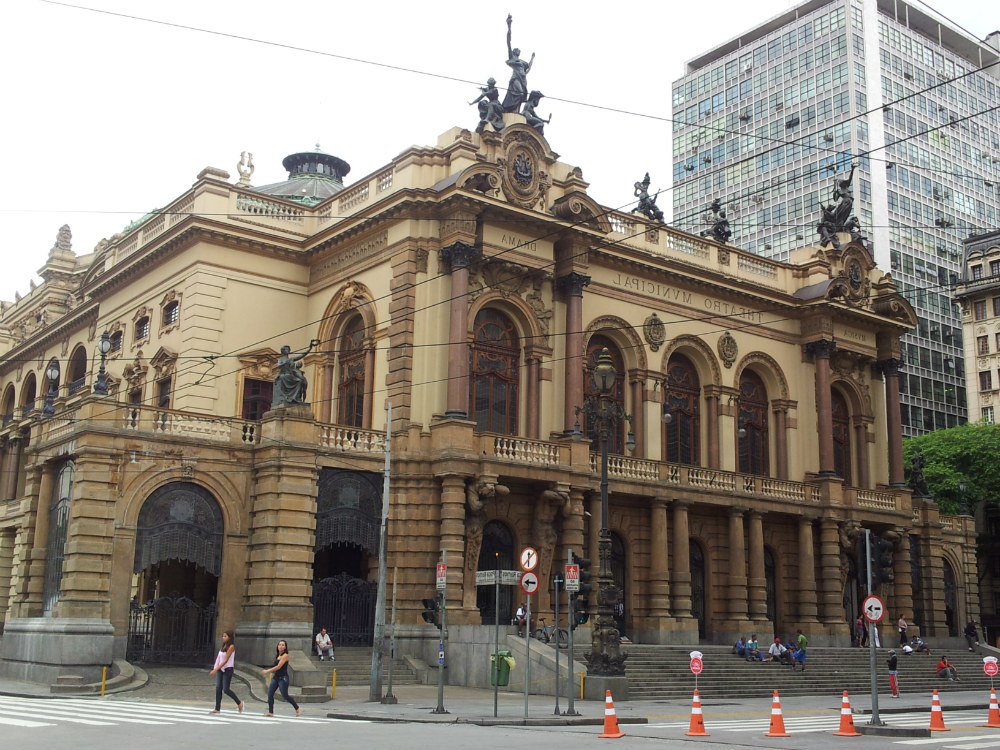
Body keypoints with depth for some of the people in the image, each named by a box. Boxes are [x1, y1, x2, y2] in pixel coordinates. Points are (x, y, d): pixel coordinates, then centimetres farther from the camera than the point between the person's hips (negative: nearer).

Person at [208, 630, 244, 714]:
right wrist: (216, 669, 6)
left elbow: (226, 660, -17)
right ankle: (217, 709, 3)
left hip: (228, 669, -7)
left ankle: (239, 703, 11)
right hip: (220, 669, 7)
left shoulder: (231, 647, -12)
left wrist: (216, 669, -21)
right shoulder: (224, 646, 12)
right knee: (218, 688, 0)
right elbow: (220, 658, 13)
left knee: (226, 689, -8)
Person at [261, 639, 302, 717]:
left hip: (283, 678, -8)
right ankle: (270, 712, 2)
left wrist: (267, 671, -13)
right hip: (276, 677, 8)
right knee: (270, 693, -3)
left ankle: (297, 709, 13)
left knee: (285, 695, -2)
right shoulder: (277, 655, 12)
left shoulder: (285, 655, -12)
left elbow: (279, 666, -18)